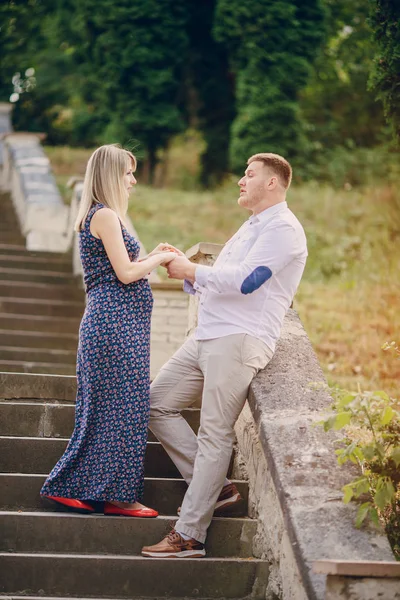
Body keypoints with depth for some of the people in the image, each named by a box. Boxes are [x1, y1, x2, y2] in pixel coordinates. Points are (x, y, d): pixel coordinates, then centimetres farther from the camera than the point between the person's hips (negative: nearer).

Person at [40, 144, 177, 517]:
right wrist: (160, 259, -2)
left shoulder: (102, 216, 19)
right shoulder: (105, 215, -12)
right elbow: (126, 273, -16)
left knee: (102, 409, 11)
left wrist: (152, 256, 12)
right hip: (117, 322, -10)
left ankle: (70, 486, 16)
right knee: (123, 407, -4)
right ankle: (117, 494, 2)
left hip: (110, 321, 10)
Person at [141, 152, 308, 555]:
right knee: (157, 404, 9)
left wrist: (193, 271, -11)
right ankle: (215, 487, 12)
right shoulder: (252, 227, 24)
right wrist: (188, 274, 9)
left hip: (240, 340, -11)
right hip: (208, 337, 11)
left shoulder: (282, 228, -9)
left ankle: (189, 534, -9)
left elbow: (244, 280, -22)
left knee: (215, 434, -11)